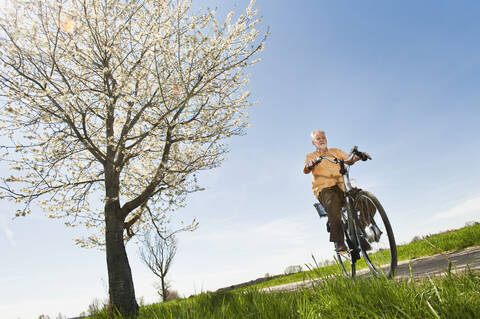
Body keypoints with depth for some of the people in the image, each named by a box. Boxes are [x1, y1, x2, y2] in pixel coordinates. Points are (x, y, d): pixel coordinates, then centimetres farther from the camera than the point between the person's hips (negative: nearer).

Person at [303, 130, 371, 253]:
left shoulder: (336, 151, 26)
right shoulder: (311, 156, 18)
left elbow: (349, 160, 9)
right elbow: (306, 170, -3)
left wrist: (358, 156, -15)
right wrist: (309, 165, -28)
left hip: (341, 185, 3)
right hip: (324, 188, -3)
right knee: (332, 203, -36)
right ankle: (339, 242, -34)